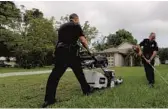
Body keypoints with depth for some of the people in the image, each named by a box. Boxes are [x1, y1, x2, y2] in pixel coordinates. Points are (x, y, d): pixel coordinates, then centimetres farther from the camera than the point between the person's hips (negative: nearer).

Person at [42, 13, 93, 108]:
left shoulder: (62, 26, 25)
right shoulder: (76, 26, 6)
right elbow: (83, 40, -1)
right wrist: (88, 49, 14)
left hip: (59, 51, 5)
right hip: (70, 52, -5)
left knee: (55, 75, 1)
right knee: (79, 72, 10)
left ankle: (49, 99, 0)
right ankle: (87, 90, 25)